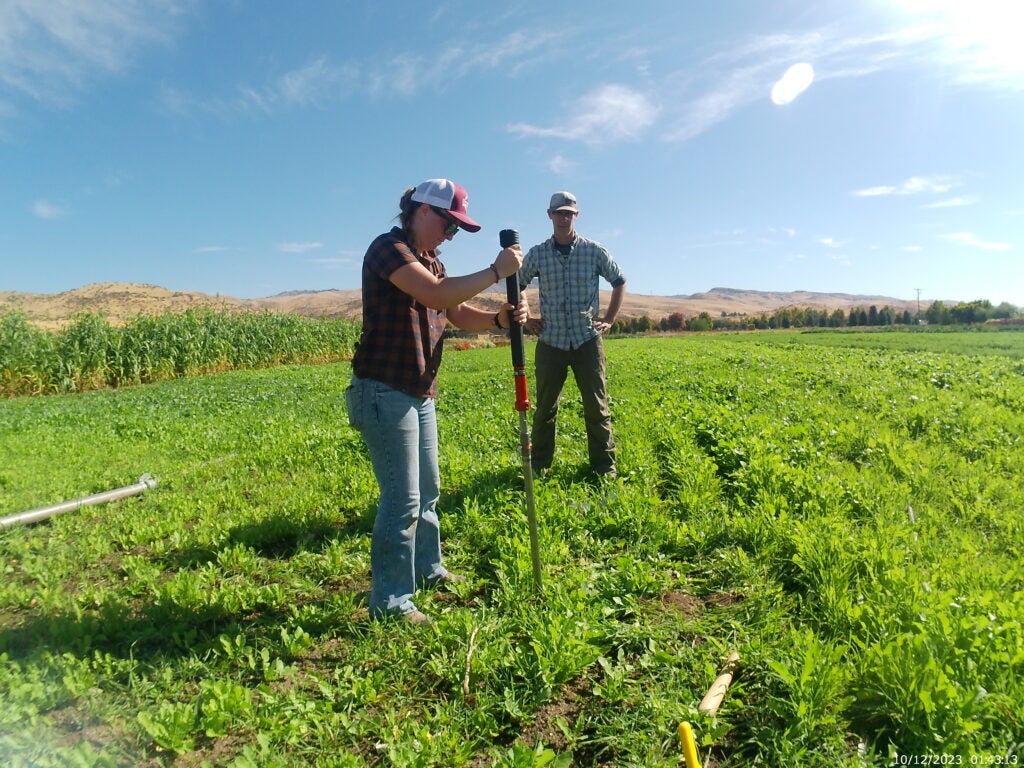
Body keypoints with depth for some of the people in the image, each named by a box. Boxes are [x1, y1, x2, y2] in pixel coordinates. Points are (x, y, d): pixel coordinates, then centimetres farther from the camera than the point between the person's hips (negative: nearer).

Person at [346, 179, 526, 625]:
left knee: (426, 491, 19)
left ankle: (427, 570, 37)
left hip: (419, 394, 10)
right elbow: (438, 296, -28)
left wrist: (499, 318, -10)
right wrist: (497, 271, -21)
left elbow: (460, 314, 9)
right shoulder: (388, 249, -13)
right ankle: (389, 601, 9)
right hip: (385, 393, -10)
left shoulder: (430, 262, 16)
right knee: (403, 500, -5)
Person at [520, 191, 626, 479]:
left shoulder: (595, 251, 0)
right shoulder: (537, 254, 2)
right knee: (545, 408, 6)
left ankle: (605, 467, 15)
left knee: (597, 407, 3)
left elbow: (619, 282, 13)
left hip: (587, 340, 0)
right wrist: (525, 318, 8)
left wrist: (609, 319, 7)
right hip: (550, 342, 1)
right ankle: (539, 466, 20)